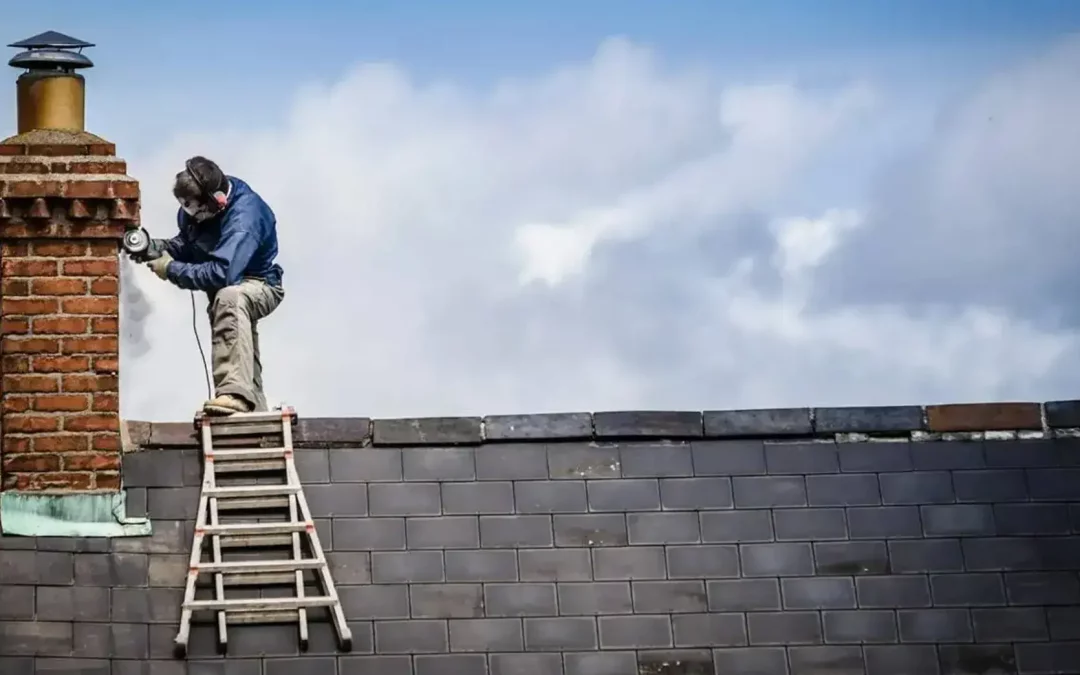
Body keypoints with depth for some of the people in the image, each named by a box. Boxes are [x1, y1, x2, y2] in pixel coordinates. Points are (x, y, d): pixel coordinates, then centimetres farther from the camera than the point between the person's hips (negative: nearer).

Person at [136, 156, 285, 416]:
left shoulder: (244, 216, -33)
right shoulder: (194, 209, -10)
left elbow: (221, 274, -40)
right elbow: (186, 244, 6)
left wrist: (172, 269, -30)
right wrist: (156, 248, -14)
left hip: (260, 285, -9)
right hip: (230, 288, 9)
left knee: (229, 298, -39)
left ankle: (235, 393, -47)